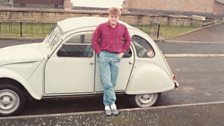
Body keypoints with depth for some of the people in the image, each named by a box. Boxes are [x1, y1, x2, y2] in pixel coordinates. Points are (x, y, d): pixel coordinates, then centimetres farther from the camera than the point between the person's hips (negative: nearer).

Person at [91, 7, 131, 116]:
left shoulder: (123, 28, 6)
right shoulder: (101, 27, -1)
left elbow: (127, 40, 17)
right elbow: (94, 40, 4)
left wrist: (123, 51, 8)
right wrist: (99, 52, -2)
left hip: (116, 57, 3)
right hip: (104, 56, -2)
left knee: (112, 83, 7)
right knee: (107, 83, -7)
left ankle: (107, 104, 20)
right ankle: (112, 104, 4)